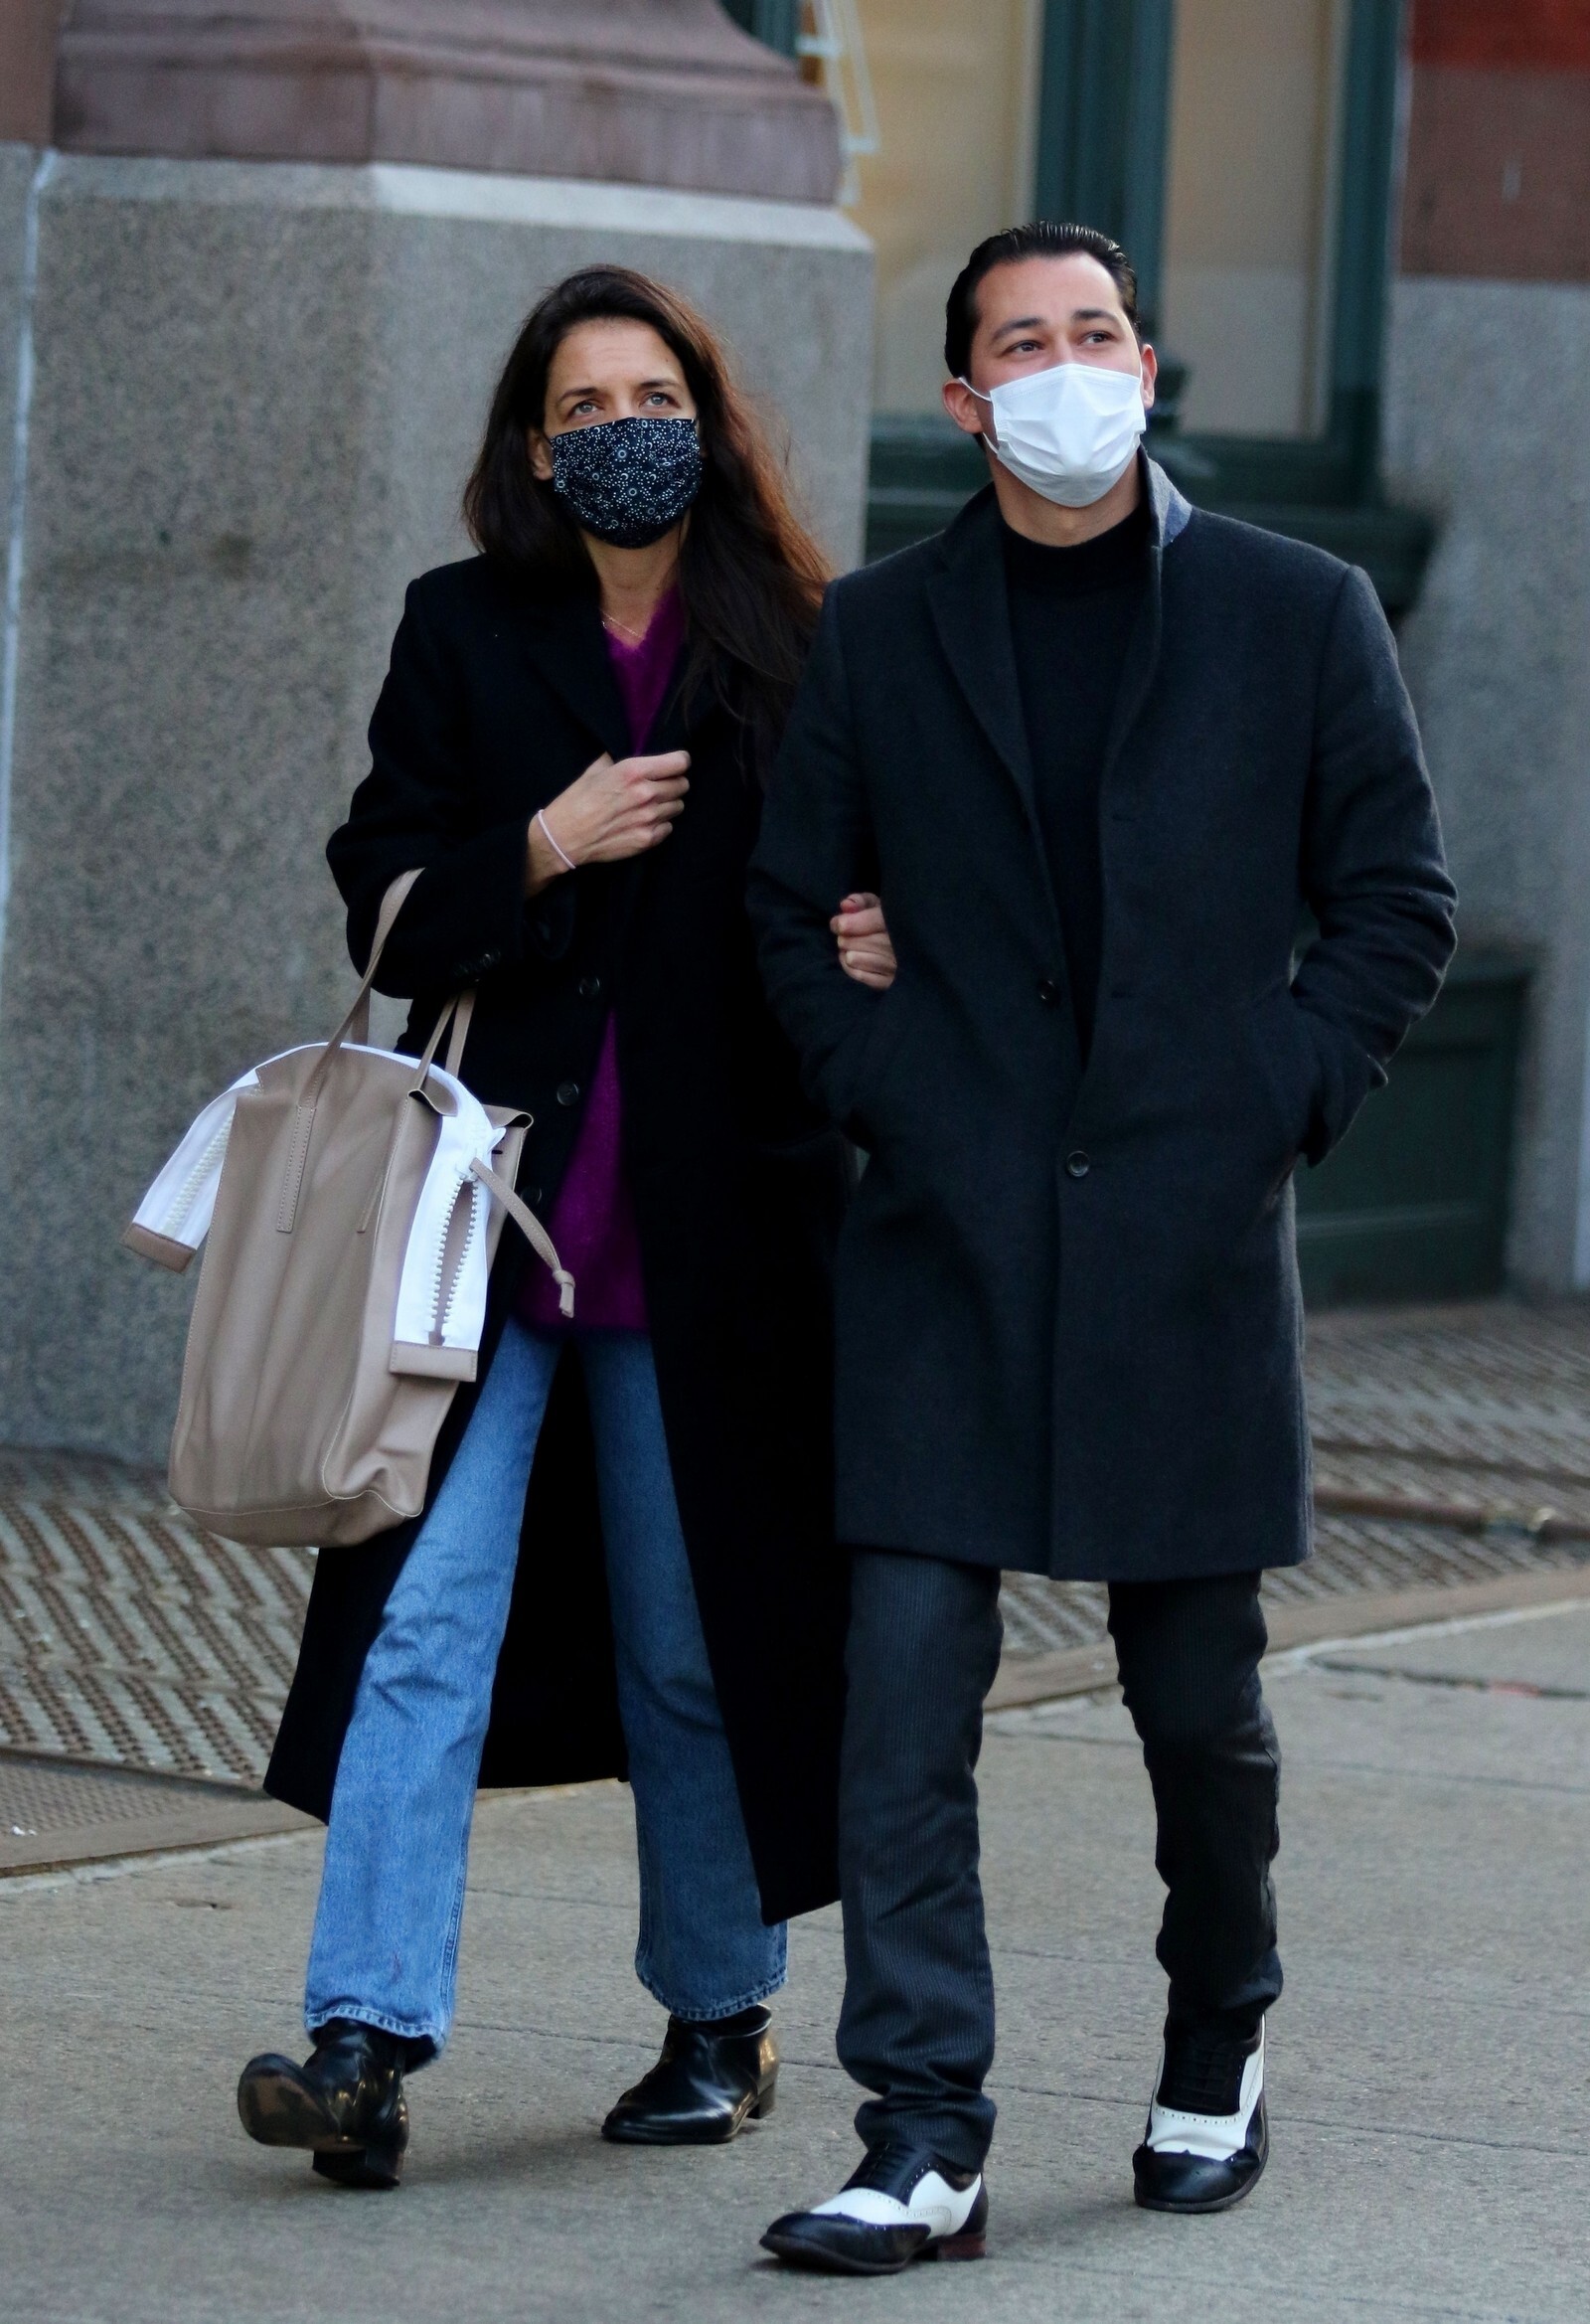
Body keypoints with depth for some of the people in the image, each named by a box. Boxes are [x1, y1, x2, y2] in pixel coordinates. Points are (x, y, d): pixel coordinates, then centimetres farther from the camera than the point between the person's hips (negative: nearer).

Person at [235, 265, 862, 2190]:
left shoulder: (798, 654, 4)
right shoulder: (464, 636, 7)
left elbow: (847, 899, 8)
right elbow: (384, 905, 3)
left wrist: (858, 954, -14)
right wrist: (550, 844, -12)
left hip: (706, 1225, 0)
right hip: (493, 1206, 0)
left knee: (694, 1637, 9)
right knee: (426, 1610, -10)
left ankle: (720, 2013, 25)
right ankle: (366, 2038, -14)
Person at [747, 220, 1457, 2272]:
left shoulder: (1299, 616, 4)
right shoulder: (876, 635, 7)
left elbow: (1397, 899, 7)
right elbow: (784, 907, 12)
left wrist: (1284, 1099, -3)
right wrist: (877, 1091, -1)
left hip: (1191, 1240, 0)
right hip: (947, 1245, 0)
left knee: (1201, 1702, 10)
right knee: (904, 1702, -8)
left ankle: (1216, 2059, 33)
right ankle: (922, 2143, -7)